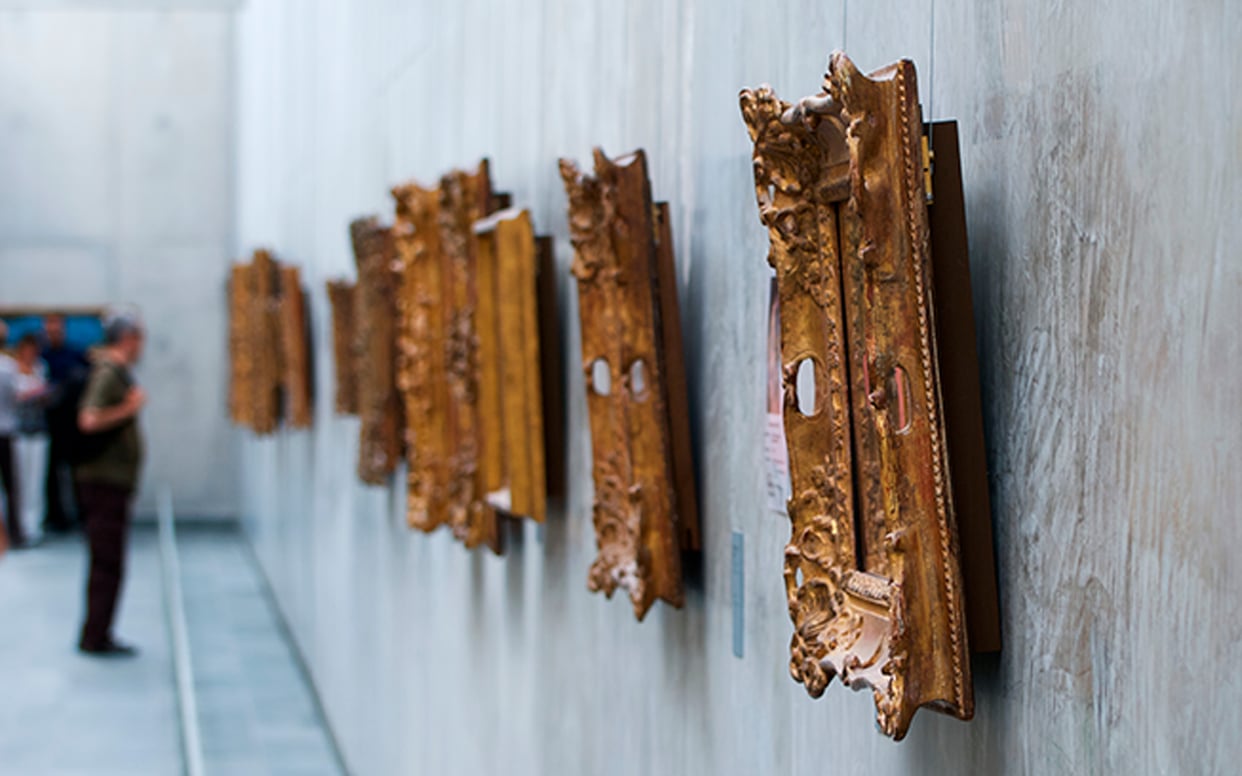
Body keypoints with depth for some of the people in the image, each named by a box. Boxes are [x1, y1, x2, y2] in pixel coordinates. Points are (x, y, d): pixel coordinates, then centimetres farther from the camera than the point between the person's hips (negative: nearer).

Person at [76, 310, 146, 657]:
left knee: (105, 564, 14)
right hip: (106, 481, -10)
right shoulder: (108, 373, -15)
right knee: (108, 565, -6)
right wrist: (129, 409, -20)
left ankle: (97, 636, 21)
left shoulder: (115, 371, 15)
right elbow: (89, 420, -28)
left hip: (110, 482, 10)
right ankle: (96, 638, -1)